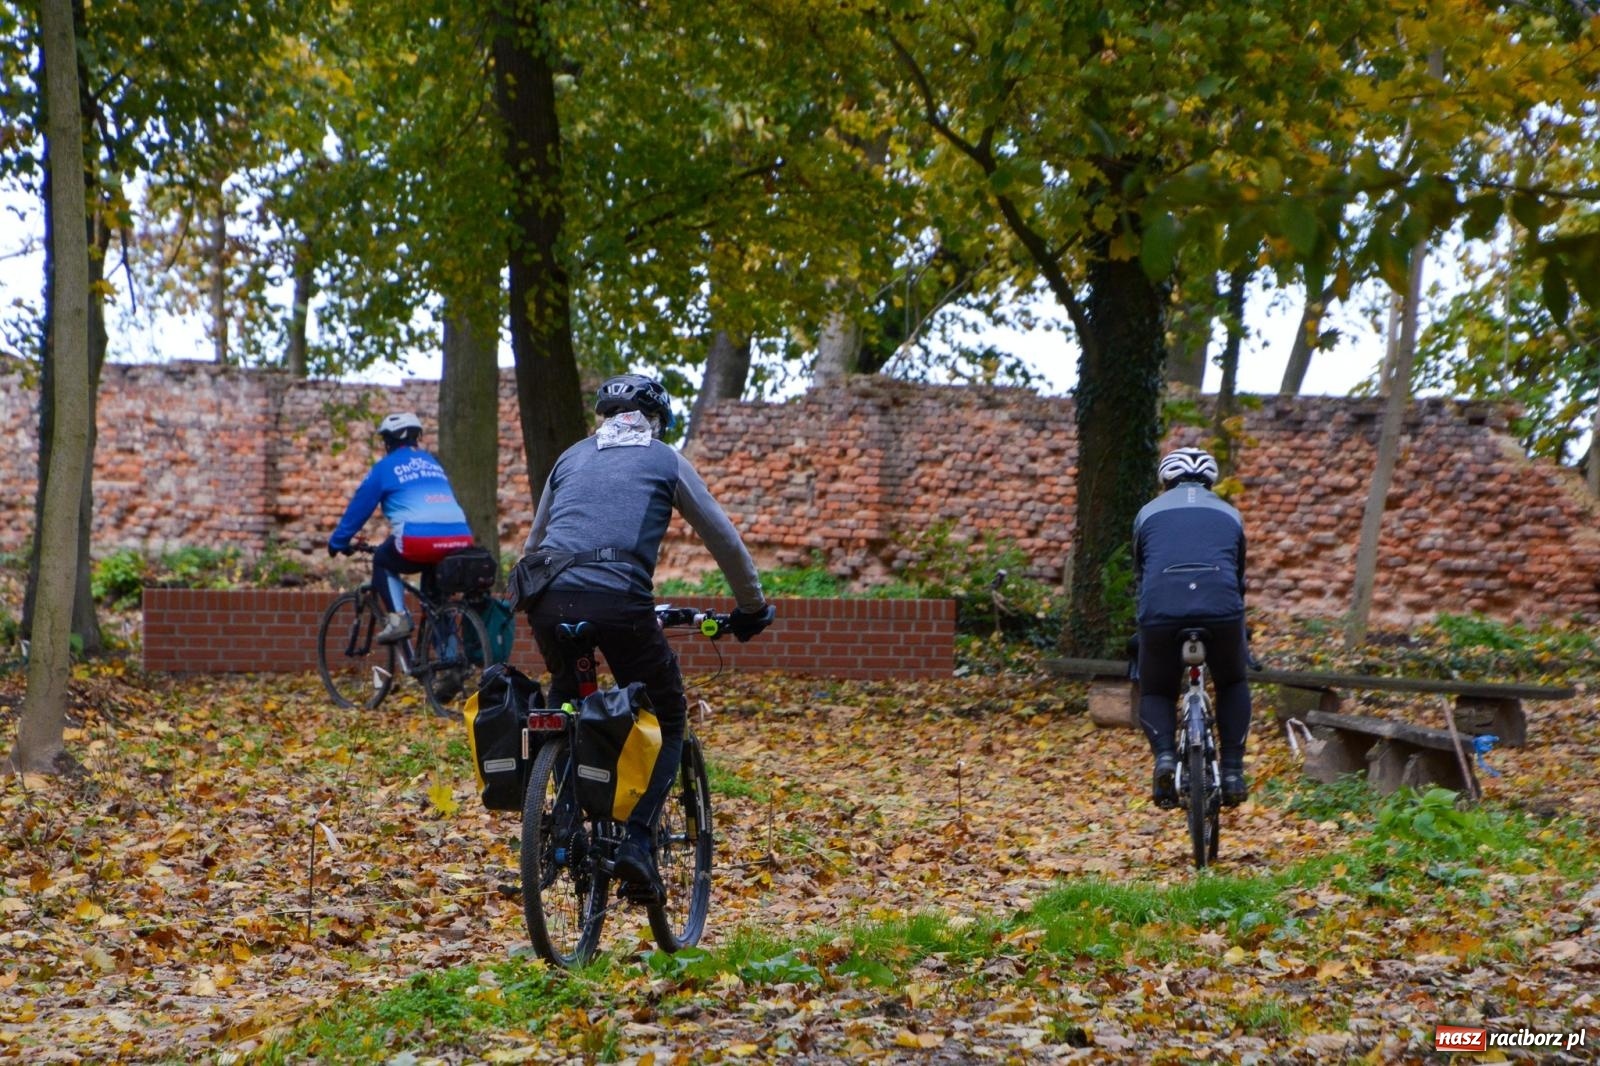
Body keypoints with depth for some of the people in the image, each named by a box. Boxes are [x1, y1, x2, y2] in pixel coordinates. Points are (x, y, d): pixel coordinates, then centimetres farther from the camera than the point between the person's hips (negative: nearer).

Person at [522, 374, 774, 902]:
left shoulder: (572, 457, 27)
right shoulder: (666, 461, 16)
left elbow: (534, 541, 34)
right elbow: (725, 540, 17)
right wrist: (752, 607, 30)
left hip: (549, 598, 4)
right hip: (620, 601, -4)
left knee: (565, 696, 33)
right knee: (668, 719, 15)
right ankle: (638, 838, -2)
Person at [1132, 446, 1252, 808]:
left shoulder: (1149, 512, 25)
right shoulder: (1229, 514, 29)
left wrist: (1146, 623, 42)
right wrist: (1243, 639, 47)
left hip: (1161, 609, -1)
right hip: (1220, 607, 1)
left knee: (1155, 691, 21)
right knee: (1233, 685, 27)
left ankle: (1165, 756, -5)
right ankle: (1232, 770, 16)